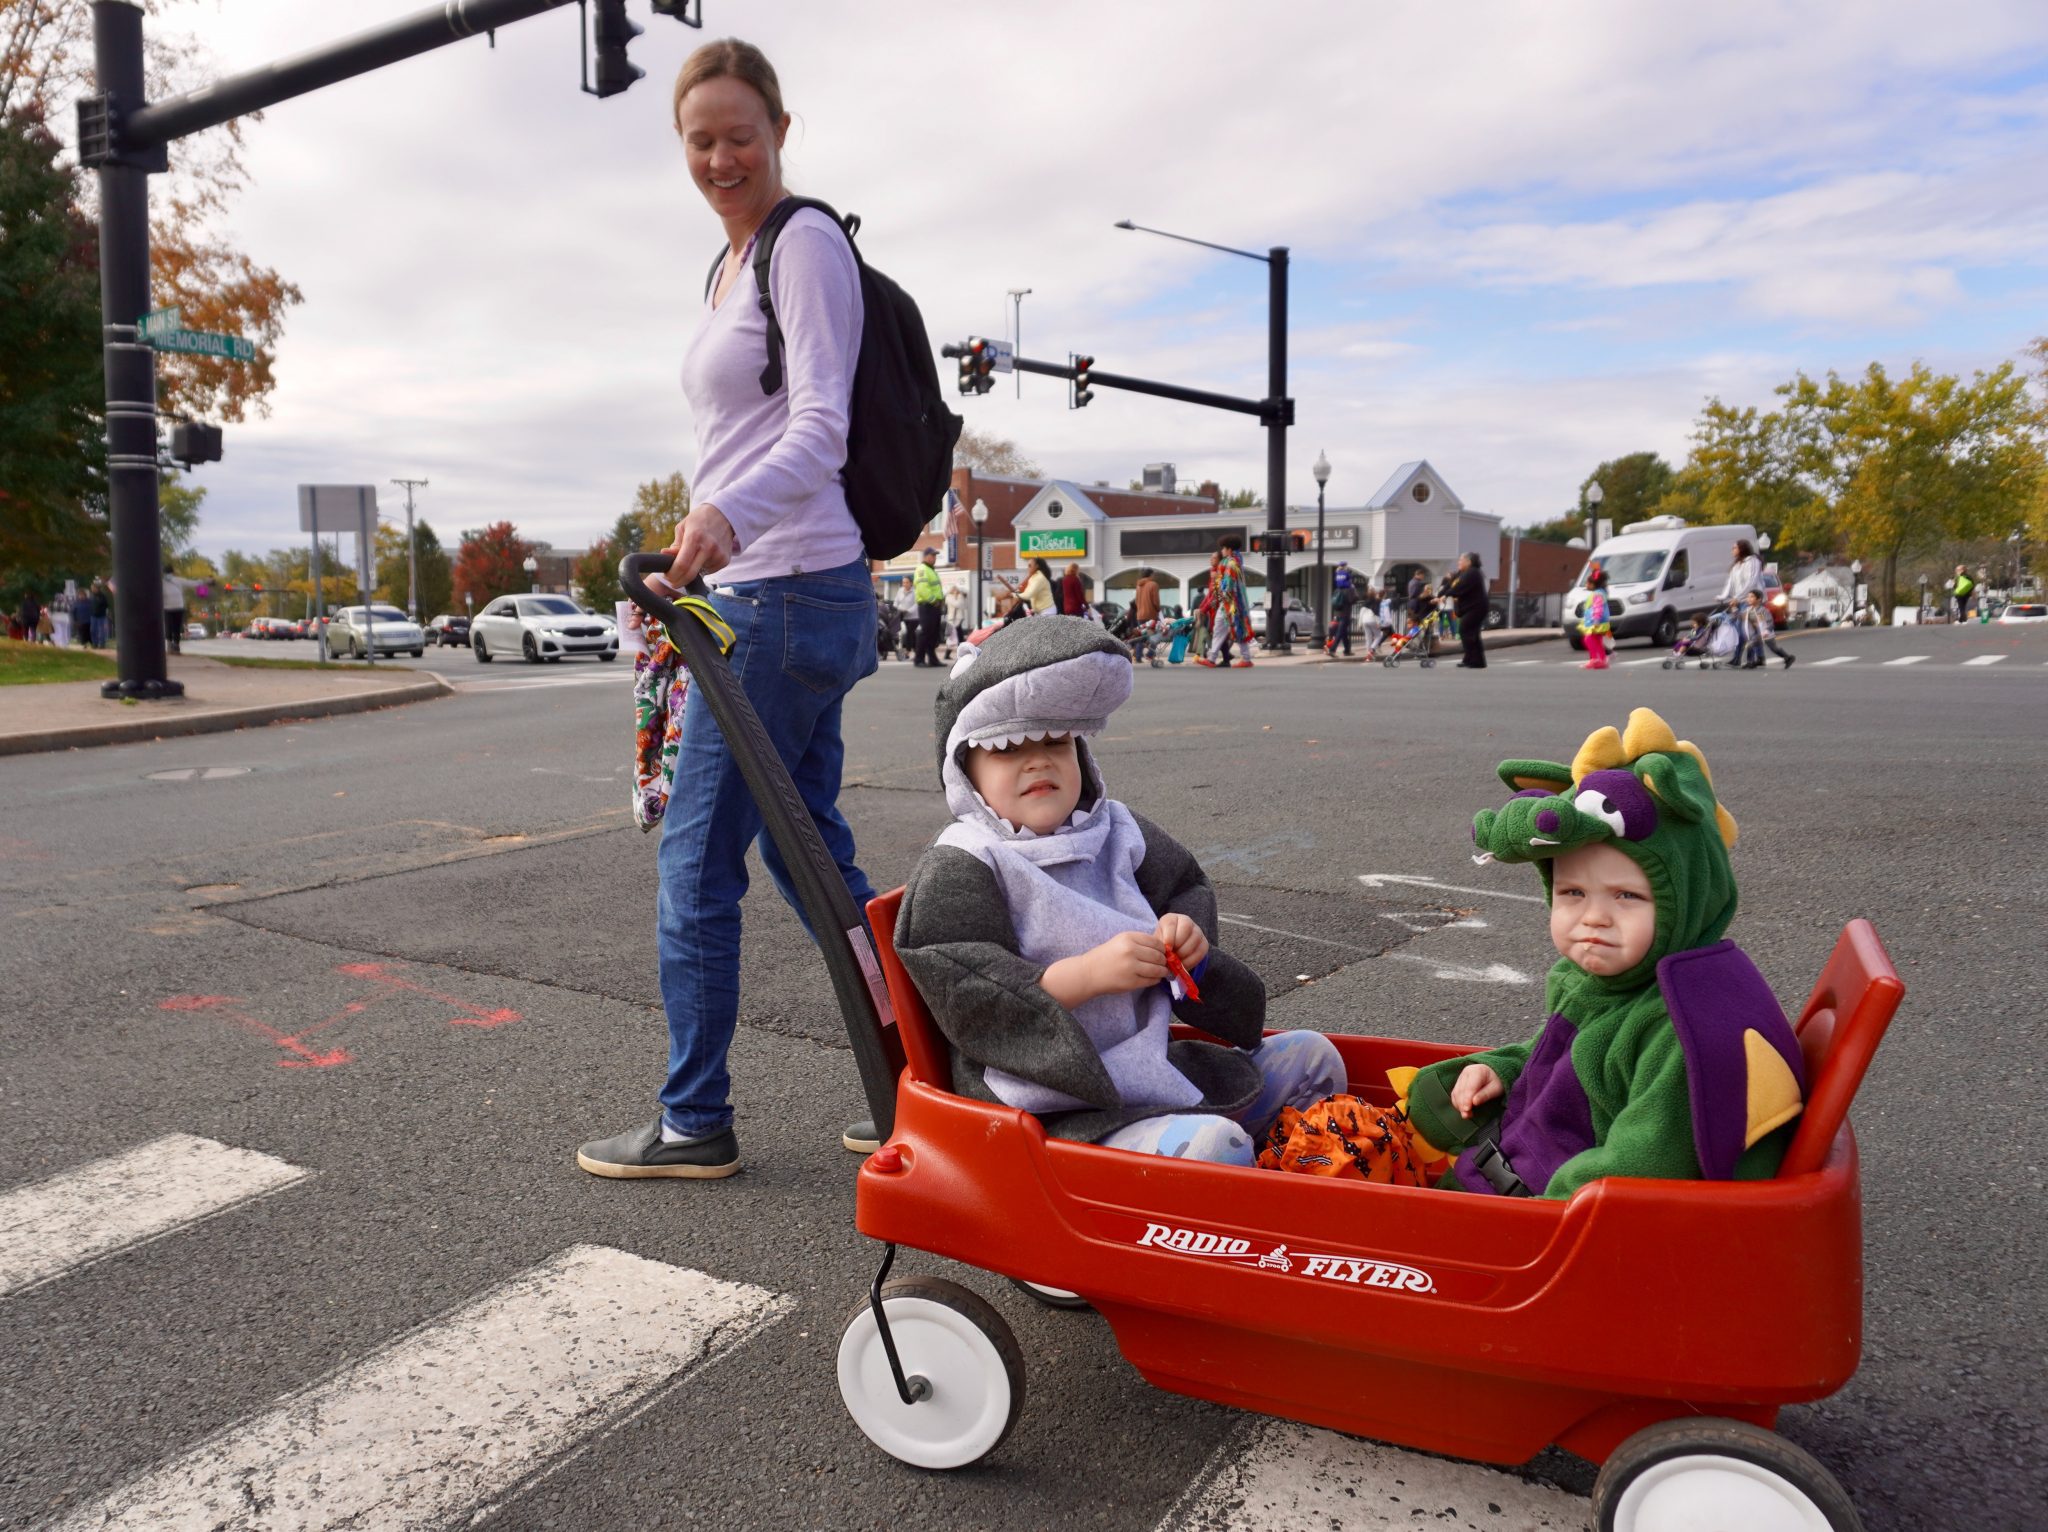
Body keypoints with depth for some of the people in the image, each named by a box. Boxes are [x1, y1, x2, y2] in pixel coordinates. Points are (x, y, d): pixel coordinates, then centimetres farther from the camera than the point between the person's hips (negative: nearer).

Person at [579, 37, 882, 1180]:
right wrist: (709, 537, 25)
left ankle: (695, 1123, 11)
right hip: (761, 591, 10)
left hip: (789, 593, -10)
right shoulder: (734, 266, 22)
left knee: (698, 859, -3)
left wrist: (729, 515, -36)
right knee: (809, 850, 12)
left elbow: (820, 433, -19)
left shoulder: (807, 243, -7)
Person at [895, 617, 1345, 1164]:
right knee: (1213, 1143, -32)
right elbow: (969, 1000, -19)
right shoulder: (957, 869, -10)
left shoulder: (1115, 832, 9)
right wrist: (1089, 972, -27)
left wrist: (1188, 935, -2)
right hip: (1055, 1110, -8)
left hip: (1150, 1069, 8)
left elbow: (1188, 889, 23)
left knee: (1310, 1055, 12)